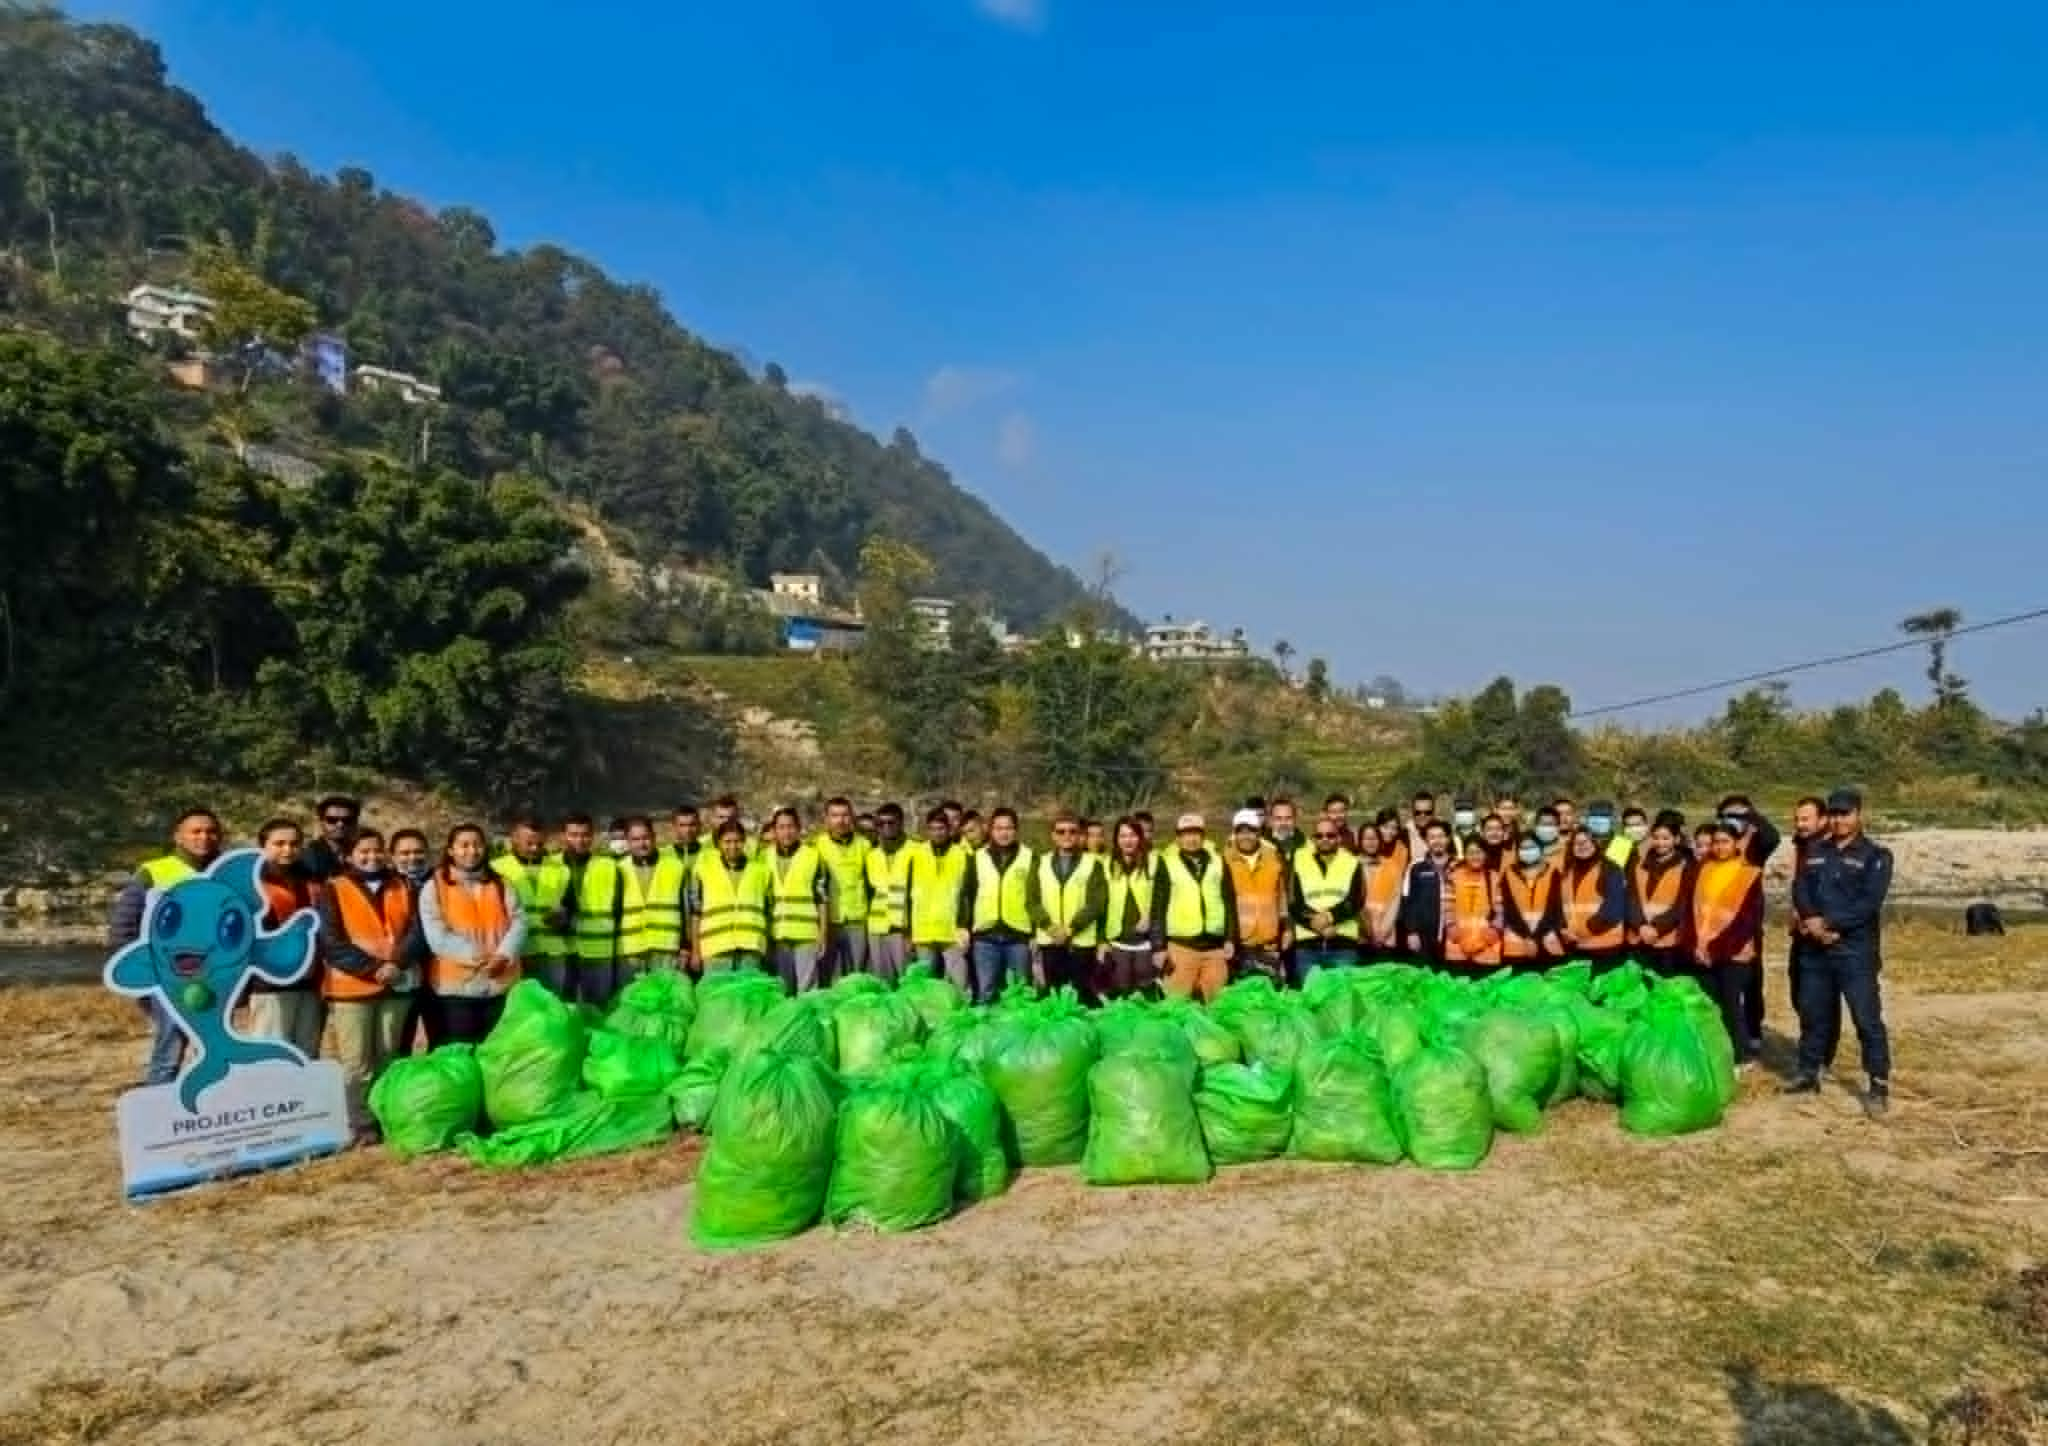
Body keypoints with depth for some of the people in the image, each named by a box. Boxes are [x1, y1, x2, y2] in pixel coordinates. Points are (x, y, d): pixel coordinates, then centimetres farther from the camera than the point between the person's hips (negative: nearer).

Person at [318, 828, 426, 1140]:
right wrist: (372, 968, -16)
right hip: (352, 986, -3)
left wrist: (397, 963, -14)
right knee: (356, 1063, -4)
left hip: (397, 984, 4)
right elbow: (330, 941, -8)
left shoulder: (403, 888, 13)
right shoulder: (334, 890, 2)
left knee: (386, 1059, 11)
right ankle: (360, 1125, 3)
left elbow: (417, 931, 4)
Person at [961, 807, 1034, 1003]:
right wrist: (964, 927, 0)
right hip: (985, 935, 1)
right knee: (985, 991, 7)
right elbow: (966, 894, 9)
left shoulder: (1029, 857, 4)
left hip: (1019, 935, -1)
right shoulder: (978, 857, 8)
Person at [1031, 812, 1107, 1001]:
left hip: (1081, 941, -3)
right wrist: (1049, 926, -12)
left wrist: (1070, 929, -14)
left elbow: (1097, 902, -7)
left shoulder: (1093, 863, 2)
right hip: (1049, 941, 3)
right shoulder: (1041, 863, 10)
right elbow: (1033, 900, 4)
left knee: (1084, 993, 0)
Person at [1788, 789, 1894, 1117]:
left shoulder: (1875, 856, -2)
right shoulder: (1815, 852, 14)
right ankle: (1808, 1074, 25)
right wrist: (1813, 921, -15)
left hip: (1856, 951, -5)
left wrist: (1828, 922, -17)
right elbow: (1800, 889, 3)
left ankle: (1879, 1087, 1)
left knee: (1867, 1019, -6)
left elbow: (1870, 903, -14)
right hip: (1815, 948, 5)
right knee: (1812, 1013, 13)